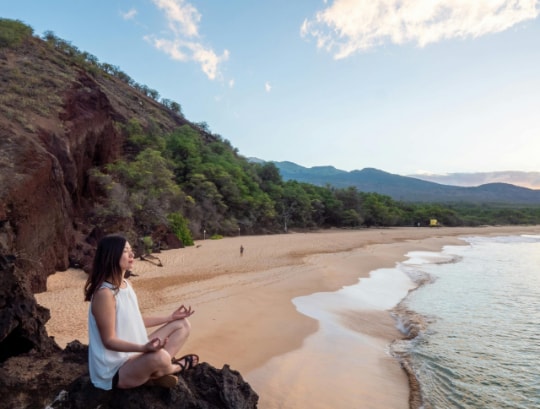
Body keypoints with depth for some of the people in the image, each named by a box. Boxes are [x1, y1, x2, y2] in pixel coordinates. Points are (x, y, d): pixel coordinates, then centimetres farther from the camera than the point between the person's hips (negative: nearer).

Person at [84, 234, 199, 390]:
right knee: (159, 356, -38)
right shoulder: (104, 293, -24)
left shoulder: (126, 284, 4)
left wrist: (171, 317, 13)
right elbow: (109, 341, -22)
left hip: (135, 354, 9)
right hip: (115, 369, -9)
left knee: (183, 325, 8)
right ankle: (176, 367, 0)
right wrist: (144, 347, -37)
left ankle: (155, 374, -7)